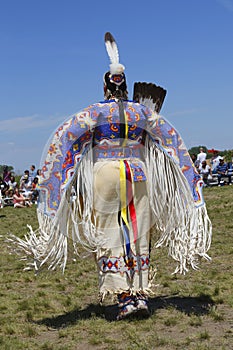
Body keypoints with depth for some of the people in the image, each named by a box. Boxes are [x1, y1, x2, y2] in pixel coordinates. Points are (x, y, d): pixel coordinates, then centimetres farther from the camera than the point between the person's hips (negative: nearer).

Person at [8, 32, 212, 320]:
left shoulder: (97, 111, -4)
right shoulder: (142, 110, 6)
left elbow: (65, 135, -11)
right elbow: (171, 138, 13)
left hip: (105, 175, -3)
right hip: (138, 175, 3)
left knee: (111, 236, 3)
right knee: (138, 236, 10)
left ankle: (125, 299, -3)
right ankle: (141, 295, 8)